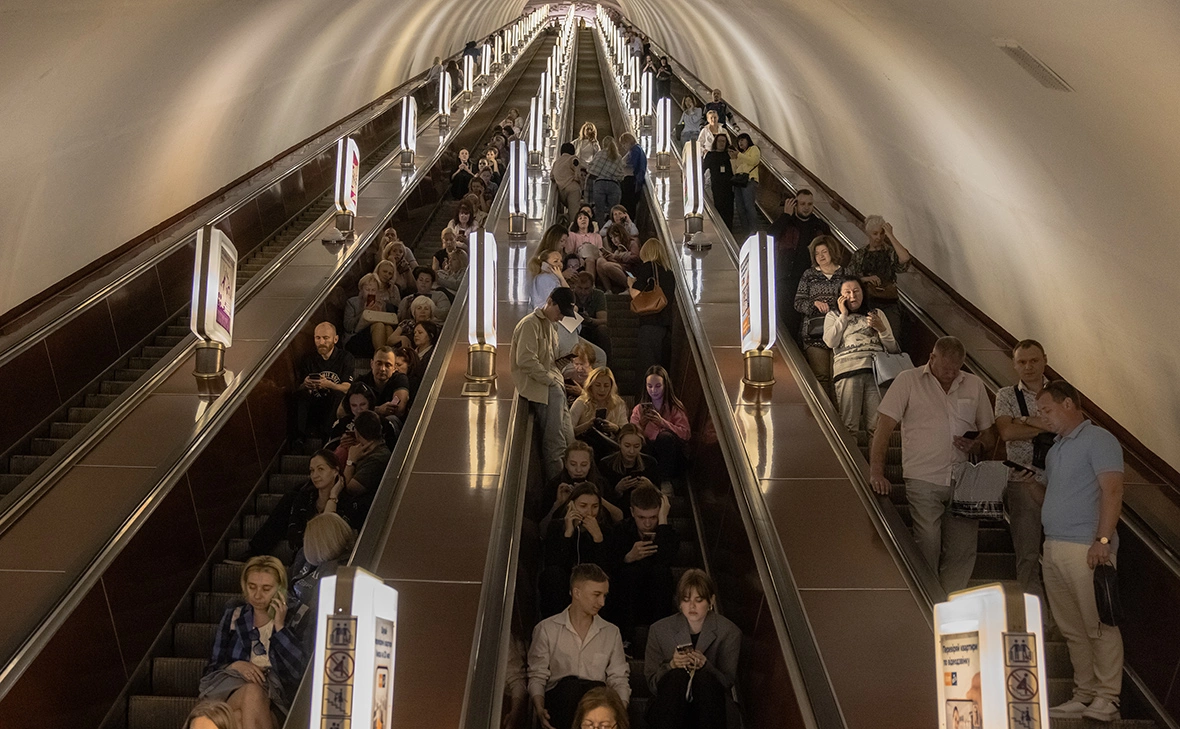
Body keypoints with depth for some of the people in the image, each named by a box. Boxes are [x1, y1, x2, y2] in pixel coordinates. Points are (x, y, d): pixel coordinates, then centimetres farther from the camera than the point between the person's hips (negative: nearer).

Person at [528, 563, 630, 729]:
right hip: (559, 700, -2)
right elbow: (537, 676, 6)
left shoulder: (611, 633, 17)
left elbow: (618, 679, 12)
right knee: (569, 685, -35)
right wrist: (539, 710, -14)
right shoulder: (546, 629, 9)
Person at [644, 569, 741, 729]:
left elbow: (727, 683, -3)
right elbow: (651, 683, 2)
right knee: (678, 675, -32)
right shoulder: (659, 630, 2)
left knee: (704, 677, -32)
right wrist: (671, 665, -19)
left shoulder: (729, 632, 1)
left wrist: (705, 666, -23)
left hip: (707, 709, 0)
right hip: (669, 710, 0)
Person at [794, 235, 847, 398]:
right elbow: (798, 303, 8)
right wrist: (815, 303, -10)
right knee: (820, 376, -6)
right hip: (815, 333, 0)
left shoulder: (845, 274, 11)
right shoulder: (809, 275, 13)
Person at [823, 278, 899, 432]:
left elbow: (892, 347, 20)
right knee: (849, 425, -15)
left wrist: (881, 328, 3)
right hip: (848, 368, -1)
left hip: (877, 369, 1)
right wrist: (844, 315, 8)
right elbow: (830, 342, 2)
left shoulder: (877, 314, 27)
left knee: (876, 425, -13)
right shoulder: (833, 316, 23)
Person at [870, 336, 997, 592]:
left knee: (963, 550, 1)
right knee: (928, 549, -6)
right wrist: (876, 472, -14)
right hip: (923, 481, -3)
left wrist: (978, 446, -4)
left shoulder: (974, 385, 13)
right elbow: (884, 426, -3)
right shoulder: (908, 381, 2)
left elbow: (989, 433, 20)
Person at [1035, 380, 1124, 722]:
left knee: (1099, 626, -4)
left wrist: (1103, 540, -21)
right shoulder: (1055, 449, 22)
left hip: (1086, 548, -8)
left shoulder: (1098, 440, -4)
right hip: (1054, 549, 8)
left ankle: (1107, 698, 1)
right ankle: (1084, 695, 15)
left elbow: (1112, 491, -14)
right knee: (1072, 629, 9)